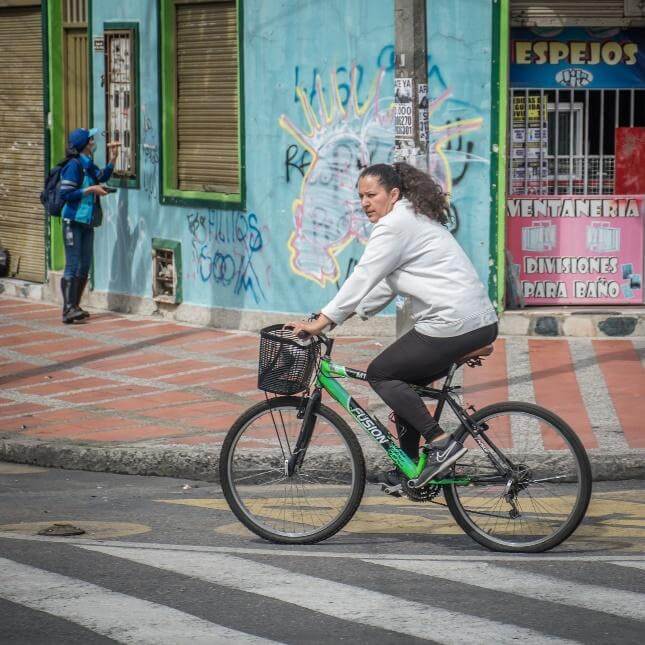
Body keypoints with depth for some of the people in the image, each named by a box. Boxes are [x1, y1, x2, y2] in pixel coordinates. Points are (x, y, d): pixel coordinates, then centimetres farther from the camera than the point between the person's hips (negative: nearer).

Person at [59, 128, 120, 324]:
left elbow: (103, 177, 23)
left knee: (85, 266, 9)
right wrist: (90, 190, -17)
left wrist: (113, 158, 11)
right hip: (73, 221, -9)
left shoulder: (88, 165, 11)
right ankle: (68, 309, -12)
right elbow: (65, 194, -18)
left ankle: (74, 307, 16)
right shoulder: (74, 165, -14)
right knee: (73, 265, -11)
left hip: (87, 223, 9)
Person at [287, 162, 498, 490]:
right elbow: (385, 285, 25)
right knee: (402, 379, 20)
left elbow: (362, 279, -13)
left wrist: (320, 323, -12)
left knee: (381, 374, 0)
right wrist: (344, 315, 19)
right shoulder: (414, 219, 22)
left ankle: (441, 443, -7)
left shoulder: (394, 226, -10)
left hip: (452, 325, -10)